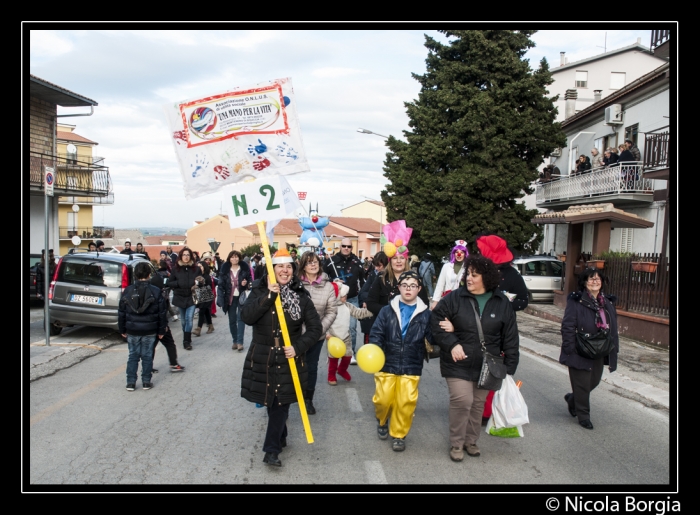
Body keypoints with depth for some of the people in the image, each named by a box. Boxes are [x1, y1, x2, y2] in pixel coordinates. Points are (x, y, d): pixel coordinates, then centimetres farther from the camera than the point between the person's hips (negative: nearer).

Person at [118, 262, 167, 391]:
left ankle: (130, 382, 11)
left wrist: (122, 330, 12)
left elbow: (121, 312, 3)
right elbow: (162, 313, -2)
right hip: (149, 330, -1)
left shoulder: (128, 291, -2)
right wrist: (161, 330, 6)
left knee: (133, 356, 10)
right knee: (147, 356, 8)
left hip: (132, 329, 1)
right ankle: (146, 382, 13)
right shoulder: (155, 292, -5)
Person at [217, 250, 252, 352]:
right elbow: (221, 285, -1)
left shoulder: (244, 268, -4)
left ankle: (240, 342, -6)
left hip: (242, 297, -2)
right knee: (232, 320, 8)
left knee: (241, 318, -7)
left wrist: (246, 283, -16)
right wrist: (221, 299, -7)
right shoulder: (225, 269, 0)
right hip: (230, 298, 2)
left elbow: (250, 280, 7)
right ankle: (235, 341, 19)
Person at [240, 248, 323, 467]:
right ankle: (280, 438, 34)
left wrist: (298, 347, -15)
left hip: (289, 359, -1)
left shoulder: (301, 296, -4)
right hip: (262, 357, 1)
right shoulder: (259, 291, -2)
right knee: (270, 401, 13)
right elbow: (247, 317, -18)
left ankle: (272, 449, 6)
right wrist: (269, 295, -24)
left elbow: (315, 328, -2)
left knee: (281, 403, -1)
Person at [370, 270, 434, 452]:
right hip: (387, 364, 0)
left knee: (406, 402, -1)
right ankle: (382, 421, 36)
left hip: (411, 367, 0)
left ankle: (399, 434, 23)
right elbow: (376, 334, -2)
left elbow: (433, 338, -1)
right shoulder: (387, 311, 0)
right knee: (383, 399, 2)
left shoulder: (425, 314, 1)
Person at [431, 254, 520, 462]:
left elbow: (510, 337, 2)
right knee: (462, 401, -10)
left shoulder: (502, 303, -2)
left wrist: (509, 366, 0)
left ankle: (471, 440, 34)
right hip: (459, 363, -3)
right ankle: (456, 444, 11)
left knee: (478, 403, 14)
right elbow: (436, 320, -5)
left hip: (487, 365, 3)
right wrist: (451, 344, -16)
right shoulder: (454, 298, -9)